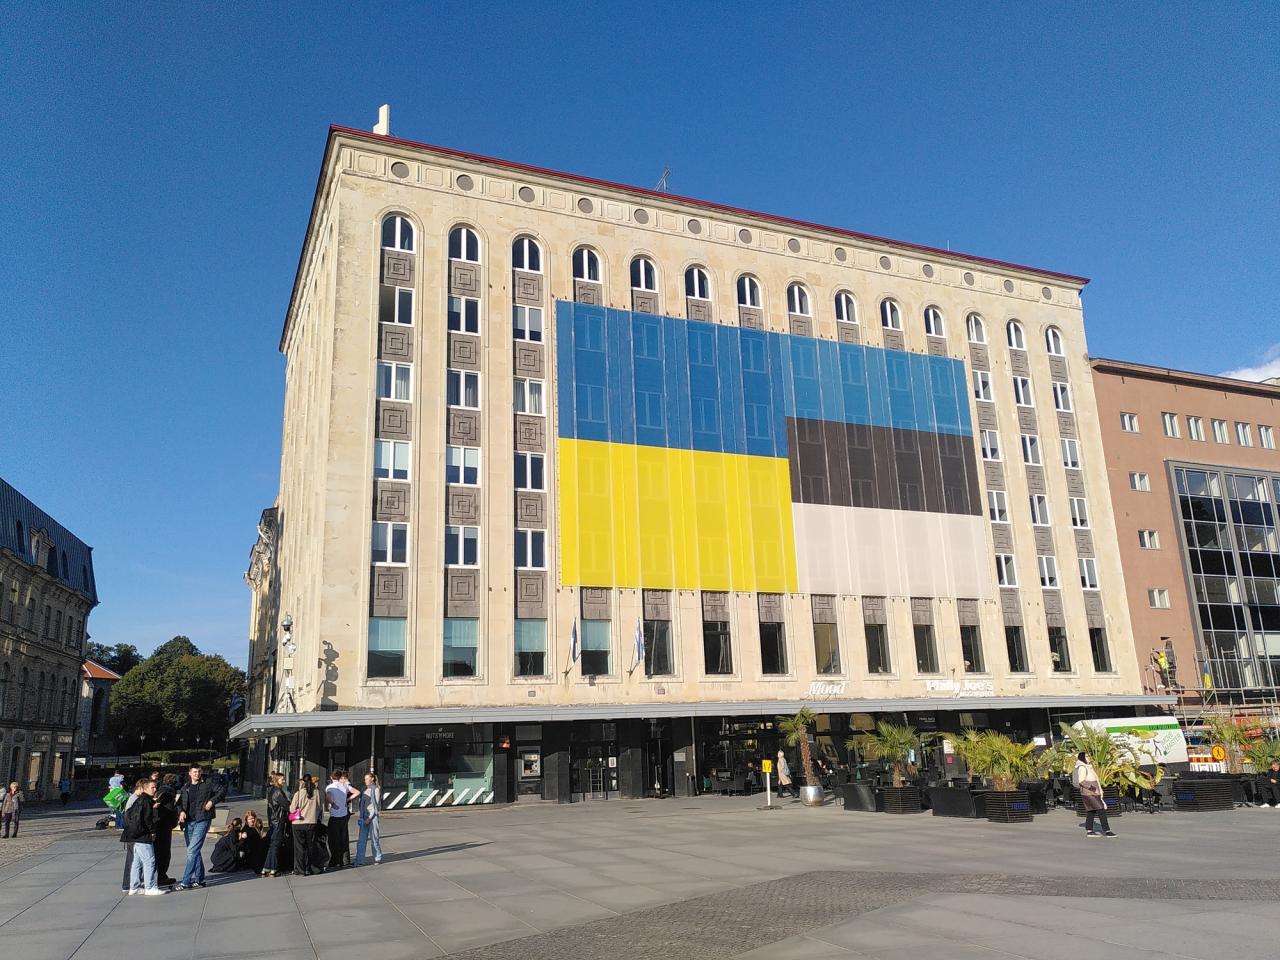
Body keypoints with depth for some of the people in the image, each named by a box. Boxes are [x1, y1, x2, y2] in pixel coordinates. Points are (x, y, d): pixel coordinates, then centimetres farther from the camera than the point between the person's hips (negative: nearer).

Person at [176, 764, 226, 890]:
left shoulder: (208, 784, 0)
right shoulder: (185, 787, 13)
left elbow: (222, 791, 2)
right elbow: (180, 803, 13)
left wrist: (212, 801, -11)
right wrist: (181, 811, -7)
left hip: (202, 821, -6)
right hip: (189, 822, 6)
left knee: (192, 850, -13)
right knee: (195, 851, 13)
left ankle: (186, 881, -12)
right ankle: (199, 879, 24)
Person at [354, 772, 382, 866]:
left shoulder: (376, 789, -6)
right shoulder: (364, 790, 12)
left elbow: (376, 805, -10)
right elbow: (360, 803, 16)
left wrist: (370, 817, -14)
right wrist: (358, 815, 6)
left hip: (373, 816, -6)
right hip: (364, 816, 6)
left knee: (374, 838, 2)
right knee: (362, 839, 0)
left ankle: (377, 858, 16)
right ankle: (359, 861, 1)